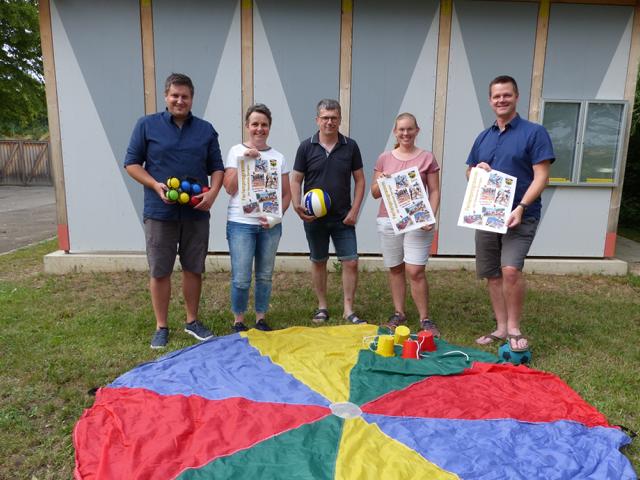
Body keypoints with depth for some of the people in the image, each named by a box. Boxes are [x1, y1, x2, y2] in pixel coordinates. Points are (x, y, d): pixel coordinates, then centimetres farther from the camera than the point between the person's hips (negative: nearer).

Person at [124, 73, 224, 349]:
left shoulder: (206, 130, 9)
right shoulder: (147, 125, 2)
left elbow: (217, 168, 10)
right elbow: (131, 163, 2)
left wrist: (213, 193, -8)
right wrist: (155, 185, -14)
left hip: (196, 213, 2)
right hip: (160, 212, -2)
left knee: (194, 269, 10)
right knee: (159, 272, 5)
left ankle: (192, 321, 27)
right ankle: (161, 327, 19)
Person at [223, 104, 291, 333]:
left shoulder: (278, 157, 9)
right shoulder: (236, 151, 3)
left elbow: (287, 194, 9)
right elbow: (230, 188, -6)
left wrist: (276, 217, -6)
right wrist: (243, 160, -12)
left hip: (270, 226, 3)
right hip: (241, 223, -2)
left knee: (265, 276, 10)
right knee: (241, 279, -3)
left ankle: (261, 319, 25)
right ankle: (238, 321, 16)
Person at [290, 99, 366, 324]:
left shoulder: (350, 146, 1)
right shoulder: (306, 147, -2)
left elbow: (359, 180, 4)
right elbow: (296, 180, 0)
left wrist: (354, 210, -5)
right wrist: (297, 206, -15)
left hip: (343, 218, 1)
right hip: (314, 218, 0)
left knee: (351, 262, -1)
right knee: (318, 262, 11)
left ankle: (348, 309, 13)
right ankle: (322, 307, 26)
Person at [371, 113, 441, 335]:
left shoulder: (427, 158, 4)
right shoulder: (384, 158, 9)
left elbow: (434, 191, 3)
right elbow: (375, 193, 10)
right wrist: (381, 181, -12)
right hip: (388, 221, 3)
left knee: (415, 271, -7)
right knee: (395, 268, 9)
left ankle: (424, 319, 7)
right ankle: (399, 313, 21)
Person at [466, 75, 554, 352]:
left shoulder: (534, 132, -4)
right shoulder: (483, 138, 13)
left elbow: (541, 177, -10)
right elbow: (469, 173, 20)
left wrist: (520, 208, -23)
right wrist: (478, 170, -4)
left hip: (519, 216, -6)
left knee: (510, 269, -21)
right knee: (492, 275, 10)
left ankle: (514, 329, -1)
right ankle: (501, 328, 24)